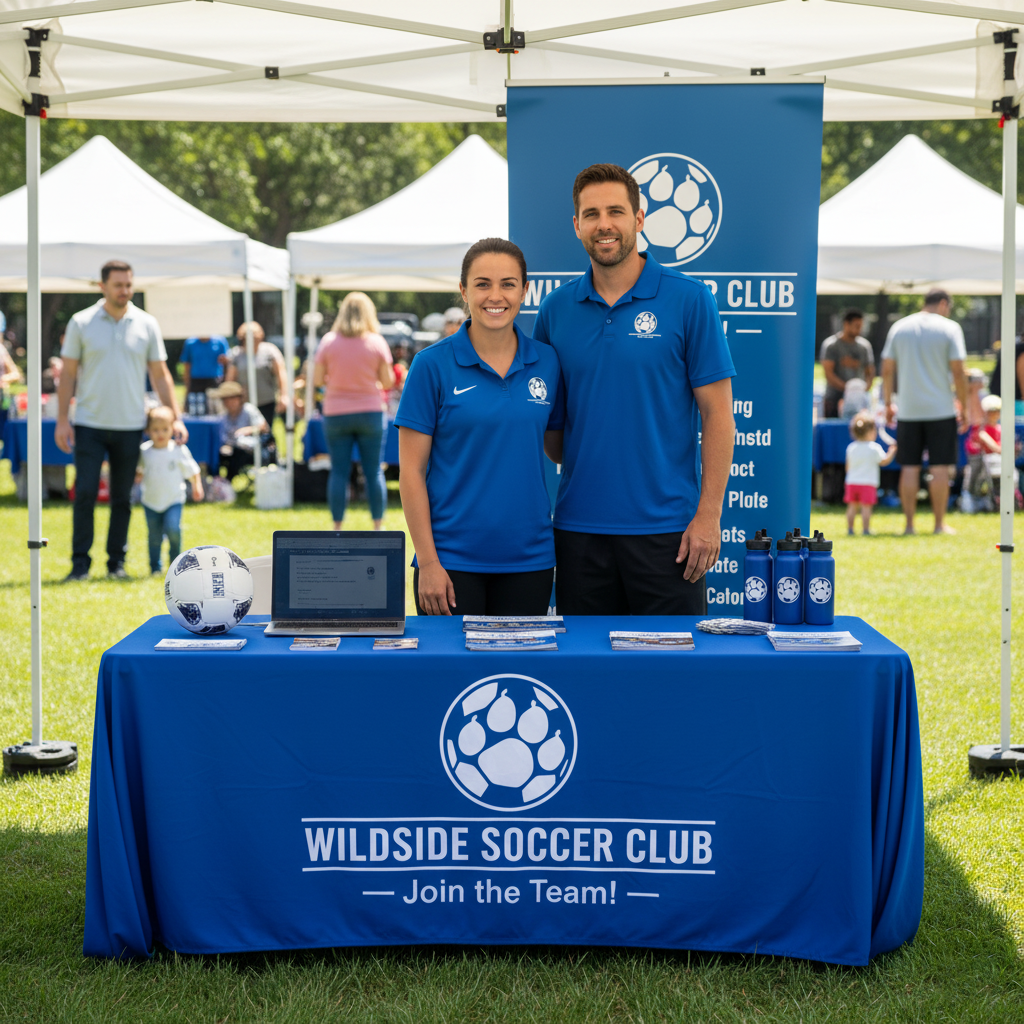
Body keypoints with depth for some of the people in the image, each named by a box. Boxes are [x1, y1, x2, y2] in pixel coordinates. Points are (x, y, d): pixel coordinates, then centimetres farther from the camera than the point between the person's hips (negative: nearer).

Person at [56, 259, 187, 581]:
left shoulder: (147, 324, 4)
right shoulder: (81, 323, 1)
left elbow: (160, 375, 8)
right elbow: (68, 374, 3)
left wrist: (175, 417, 1)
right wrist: (62, 420, -2)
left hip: (130, 425, 1)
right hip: (90, 423, -1)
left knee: (122, 498, 6)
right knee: (85, 494, -6)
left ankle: (116, 561, 15)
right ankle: (80, 562, 1)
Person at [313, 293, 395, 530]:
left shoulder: (328, 341, -3)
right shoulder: (377, 342, -4)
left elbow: (317, 380, -2)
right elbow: (388, 382, -2)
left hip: (336, 414, 0)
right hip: (371, 411, 0)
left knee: (339, 472, 4)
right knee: (374, 471, 6)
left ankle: (337, 529, 6)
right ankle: (378, 527, 10)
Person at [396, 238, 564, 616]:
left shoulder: (546, 362, 5)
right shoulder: (433, 365, -5)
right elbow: (411, 471, -5)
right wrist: (427, 562, -11)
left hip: (529, 559, 3)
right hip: (453, 561, -3)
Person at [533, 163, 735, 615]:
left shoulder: (688, 299, -3)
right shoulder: (557, 308, 8)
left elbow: (717, 414, -4)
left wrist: (709, 515, -10)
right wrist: (569, 462, 1)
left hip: (665, 527, -3)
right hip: (579, 526, 3)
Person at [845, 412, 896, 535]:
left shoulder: (851, 447, 5)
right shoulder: (874, 448, -9)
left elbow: (848, 466, 11)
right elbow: (884, 461, -3)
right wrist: (892, 451, 11)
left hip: (852, 482, 5)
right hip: (868, 482, -5)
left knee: (852, 506, 9)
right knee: (866, 507, -4)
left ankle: (850, 528, 11)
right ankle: (866, 529, -6)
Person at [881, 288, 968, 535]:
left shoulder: (899, 327, 8)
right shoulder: (949, 328, -2)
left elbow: (887, 369, 7)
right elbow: (958, 371, -6)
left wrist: (888, 403, 15)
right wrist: (963, 406, 1)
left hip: (908, 410, 3)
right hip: (941, 409, -3)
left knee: (909, 468, 4)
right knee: (940, 468, 3)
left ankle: (909, 524, 5)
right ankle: (940, 524, 6)